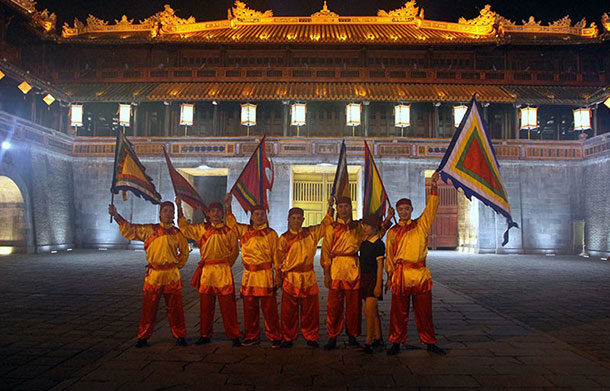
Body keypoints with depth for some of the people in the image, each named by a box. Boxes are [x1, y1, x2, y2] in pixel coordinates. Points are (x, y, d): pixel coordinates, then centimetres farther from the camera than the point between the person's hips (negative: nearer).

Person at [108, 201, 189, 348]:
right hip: (153, 275, -1)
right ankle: (143, 337, 19)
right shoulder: (149, 230, 3)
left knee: (175, 308, 6)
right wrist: (117, 216, -9)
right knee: (149, 308, 6)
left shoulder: (177, 233, 6)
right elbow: (129, 229, 0)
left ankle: (180, 336, 18)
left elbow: (184, 252, 20)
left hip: (172, 276, 1)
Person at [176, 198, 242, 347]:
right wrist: (179, 208, 4)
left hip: (224, 272, -2)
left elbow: (235, 250, 12)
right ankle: (205, 335, 22)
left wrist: (226, 264, 7)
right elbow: (184, 226, 10)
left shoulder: (229, 231, 5)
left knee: (228, 306, -2)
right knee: (205, 306, 9)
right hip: (206, 271, 2)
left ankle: (234, 336, 7)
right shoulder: (202, 229, 9)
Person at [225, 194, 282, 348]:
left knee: (269, 308, -2)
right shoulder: (244, 230, 10)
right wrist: (228, 206, 1)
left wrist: (278, 275, 0)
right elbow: (231, 223, 12)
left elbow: (276, 255, 3)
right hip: (248, 275, 3)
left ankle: (275, 337, 9)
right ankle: (251, 336, 22)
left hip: (266, 274, -3)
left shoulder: (271, 233, 2)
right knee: (249, 308, 9)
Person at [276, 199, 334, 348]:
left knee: (311, 310, 6)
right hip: (290, 279, -2)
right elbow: (279, 259, 7)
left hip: (309, 277, 2)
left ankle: (311, 337, 19)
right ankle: (288, 338, 17)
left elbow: (325, 224, 18)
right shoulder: (284, 238, 0)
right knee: (289, 311, 3)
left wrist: (330, 208, 10)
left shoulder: (311, 233, 6)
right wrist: (281, 275, 6)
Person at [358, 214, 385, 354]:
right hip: (364, 279, 8)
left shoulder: (378, 243, -11)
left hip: (373, 279, -8)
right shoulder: (364, 243, 12)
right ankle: (378, 339, 25)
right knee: (373, 312, 15)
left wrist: (378, 286, -17)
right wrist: (360, 280, 16)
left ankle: (368, 343, -8)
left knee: (368, 312, -12)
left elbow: (380, 266, -13)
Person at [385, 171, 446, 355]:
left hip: (421, 274, 0)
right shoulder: (393, 232, 9)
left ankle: (430, 343, 17)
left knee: (424, 311, 7)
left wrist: (434, 187, -13)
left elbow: (431, 208, -3)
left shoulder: (421, 225, 9)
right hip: (400, 274, 0)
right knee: (399, 312, 4)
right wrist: (390, 276, 7)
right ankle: (396, 342, 14)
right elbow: (389, 256, 11)